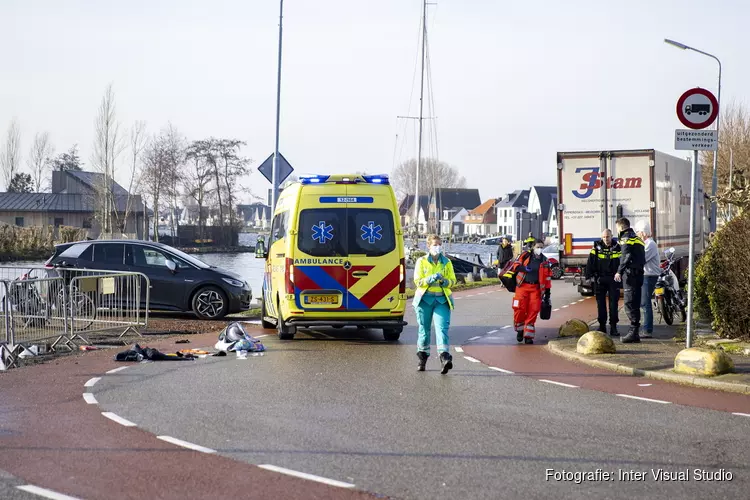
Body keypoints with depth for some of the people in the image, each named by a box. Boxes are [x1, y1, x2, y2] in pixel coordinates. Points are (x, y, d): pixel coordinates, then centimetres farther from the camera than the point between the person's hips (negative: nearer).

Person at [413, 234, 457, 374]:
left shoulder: (447, 262, 9)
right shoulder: (421, 261, 3)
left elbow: (453, 281, 10)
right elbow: (417, 281, -4)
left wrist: (446, 282, -12)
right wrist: (431, 279, -20)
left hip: (442, 299, 0)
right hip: (425, 299, 0)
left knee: (442, 328, -14)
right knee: (424, 329, 7)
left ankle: (445, 356, -25)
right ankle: (422, 358, 20)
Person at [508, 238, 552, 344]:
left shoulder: (544, 261, 10)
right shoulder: (525, 256, 3)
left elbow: (548, 277, 14)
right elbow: (515, 265, 2)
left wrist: (547, 291, 10)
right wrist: (523, 268, -20)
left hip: (536, 288, 2)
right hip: (522, 286, -2)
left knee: (533, 311, -5)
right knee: (520, 309, -11)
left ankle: (528, 335, 2)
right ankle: (520, 329, 13)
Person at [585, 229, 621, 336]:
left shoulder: (617, 248, 3)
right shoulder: (597, 248, 3)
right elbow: (590, 262, 1)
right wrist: (590, 276, -7)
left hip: (613, 280, -1)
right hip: (600, 280, 1)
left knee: (613, 304, -3)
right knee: (601, 303, 5)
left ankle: (613, 327, 0)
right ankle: (602, 326, 13)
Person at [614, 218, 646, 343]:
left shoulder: (626, 238, -6)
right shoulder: (638, 238, 22)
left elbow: (626, 256, -17)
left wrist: (619, 271, -18)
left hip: (630, 273, -9)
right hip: (639, 273, 9)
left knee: (629, 303, -11)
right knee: (635, 303, 11)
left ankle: (634, 331, -17)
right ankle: (634, 332, 14)